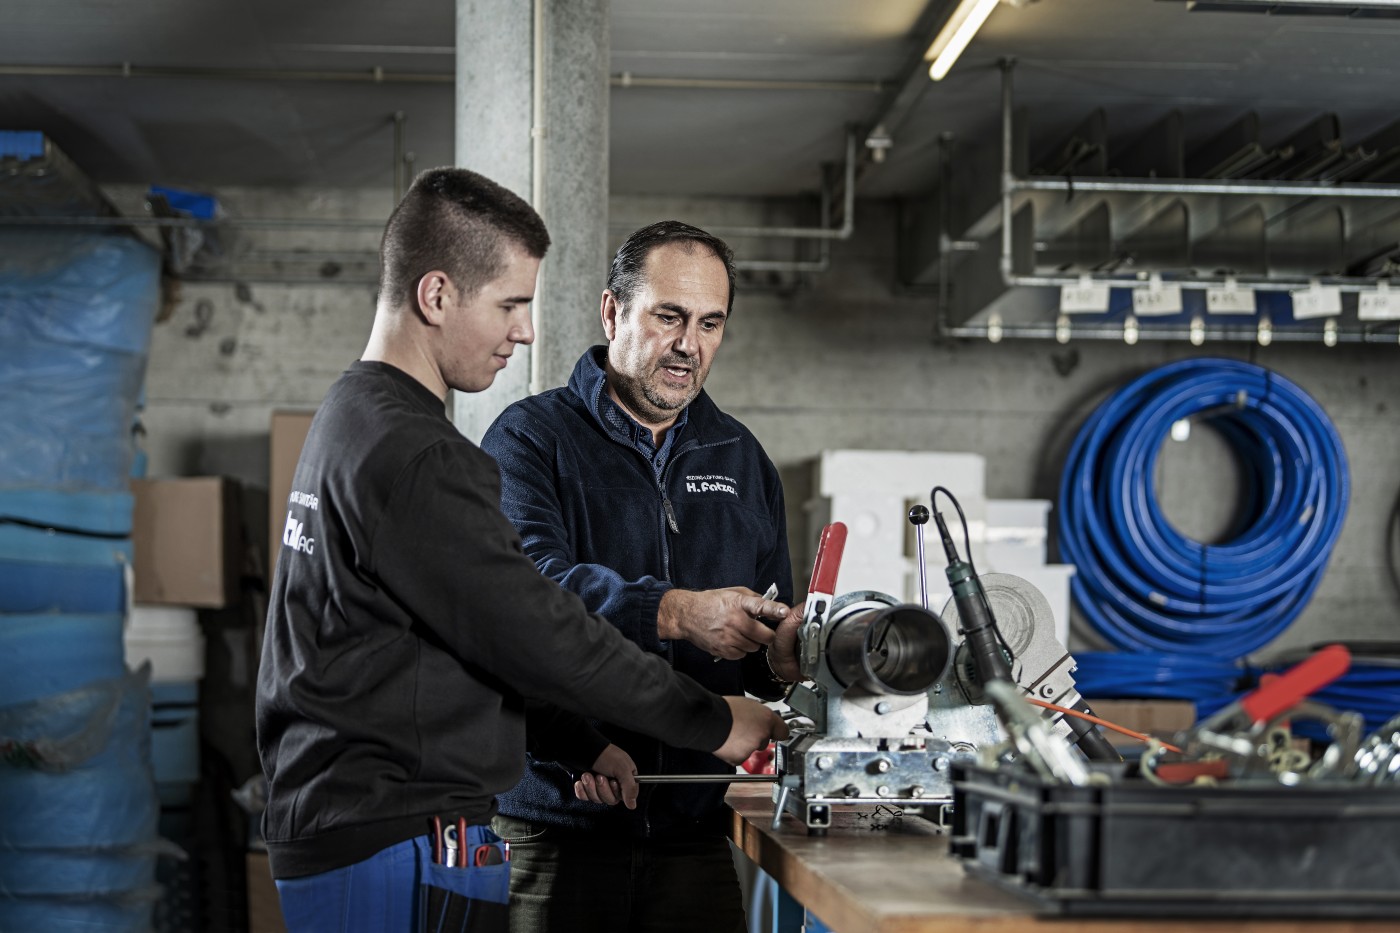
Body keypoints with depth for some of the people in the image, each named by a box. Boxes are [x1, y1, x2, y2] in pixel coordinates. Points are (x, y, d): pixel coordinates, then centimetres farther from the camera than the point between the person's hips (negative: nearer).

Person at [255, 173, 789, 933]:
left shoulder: (349, 417, 15)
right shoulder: (413, 458, -19)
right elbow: (536, 634, -20)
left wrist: (580, 746, 16)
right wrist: (712, 722, -10)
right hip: (399, 849, -11)